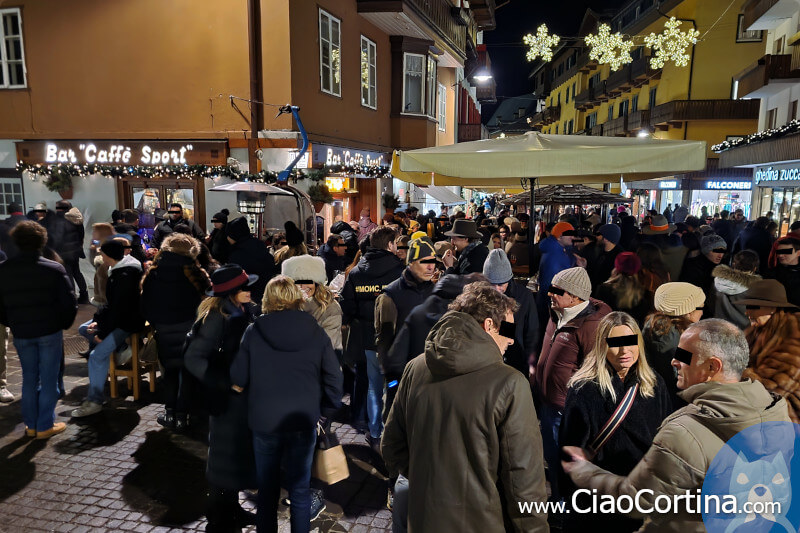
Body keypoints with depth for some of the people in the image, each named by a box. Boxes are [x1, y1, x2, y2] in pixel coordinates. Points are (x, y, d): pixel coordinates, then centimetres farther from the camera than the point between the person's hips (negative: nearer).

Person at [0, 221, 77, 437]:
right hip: (50, 331, -3)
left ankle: (31, 425, 24)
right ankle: (45, 426, 12)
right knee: (49, 379, 6)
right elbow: (69, 303, -11)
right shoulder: (54, 269, -11)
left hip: (21, 333, 4)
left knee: (29, 378, 16)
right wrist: (63, 324, 5)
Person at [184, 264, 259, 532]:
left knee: (242, 453, 20)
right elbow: (193, 358, -24)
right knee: (225, 456, 9)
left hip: (248, 393, 7)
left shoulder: (248, 311, 0)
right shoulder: (217, 318, -21)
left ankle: (232, 509, 40)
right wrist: (224, 383, -26)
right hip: (227, 398, -7)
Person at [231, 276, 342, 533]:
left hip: (263, 422, 0)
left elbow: (238, 379, 0)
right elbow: (333, 376, -3)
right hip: (303, 421, 0)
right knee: (300, 490, 12)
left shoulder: (254, 331, -5)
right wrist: (327, 410, 8)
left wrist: (239, 386, 21)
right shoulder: (315, 331, -4)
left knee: (267, 489, 17)